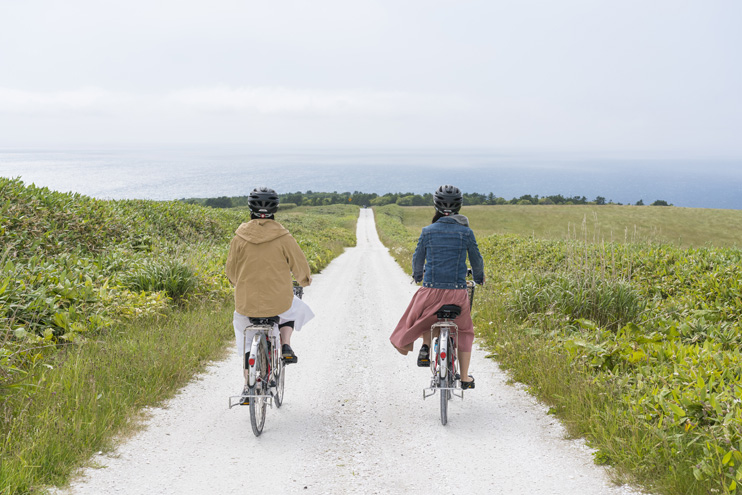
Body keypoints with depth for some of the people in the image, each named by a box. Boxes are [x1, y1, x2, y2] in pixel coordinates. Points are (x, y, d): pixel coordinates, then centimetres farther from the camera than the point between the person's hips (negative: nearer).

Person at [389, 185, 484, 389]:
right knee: (465, 331, 20)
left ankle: (425, 348, 15)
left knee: (424, 315, 35)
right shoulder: (466, 232, -3)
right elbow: (476, 260, 7)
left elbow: (418, 259, 10)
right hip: (457, 291, 0)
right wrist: (479, 278, 29)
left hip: (431, 289, 1)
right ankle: (465, 378, 22)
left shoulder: (428, 231, -1)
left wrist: (417, 276, 32)